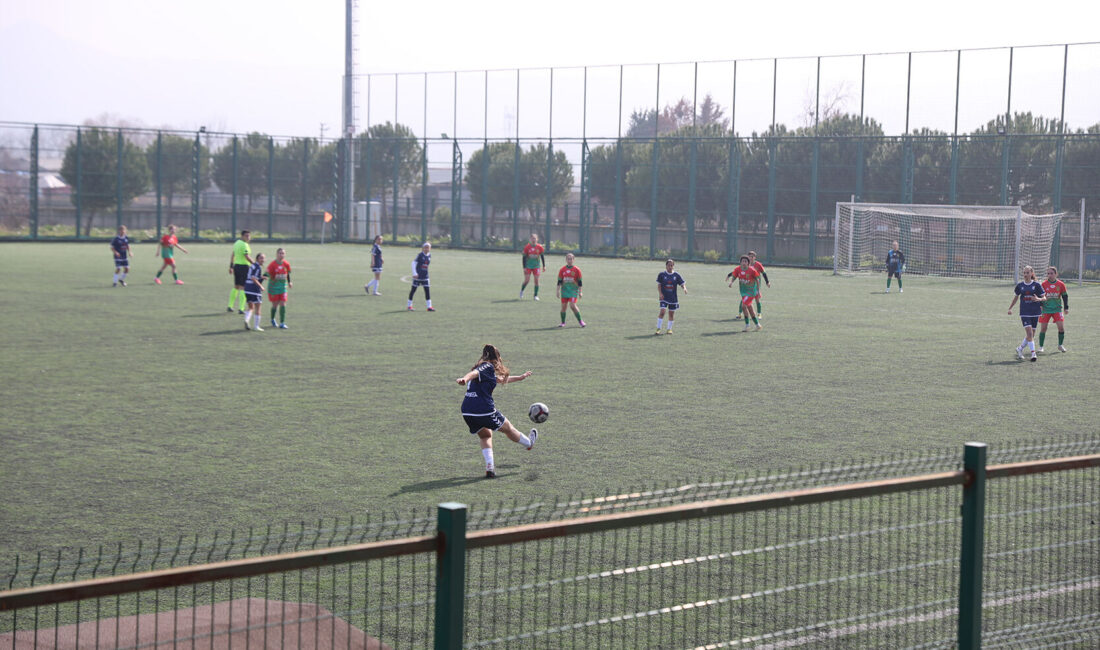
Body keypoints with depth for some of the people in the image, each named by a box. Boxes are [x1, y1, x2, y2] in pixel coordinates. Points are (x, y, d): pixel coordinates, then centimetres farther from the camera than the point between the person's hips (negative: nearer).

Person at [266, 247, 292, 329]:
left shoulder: (286, 264, -2)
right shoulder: (272, 265, -15)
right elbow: (268, 274, -13)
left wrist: (289, 282, 22)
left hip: (283, 287, 3)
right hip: (273, 287, -3)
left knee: (283, 305, -5)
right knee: (275, 305, 5)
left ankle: (282, 323, -1)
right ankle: (272, 320, 33)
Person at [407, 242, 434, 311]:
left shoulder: (429, 255, 5)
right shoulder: (420, 255, -12)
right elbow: (413, 263, -14)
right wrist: (414, 273, -22)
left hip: (425, 276, 5)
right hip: (418, 276, -5)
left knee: (427, 290, -1)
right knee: (413, 290, 4)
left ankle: (429, 306, 1)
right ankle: (409, 305, 15)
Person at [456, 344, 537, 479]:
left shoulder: (484, 368, 23)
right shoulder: (488, 367, -4)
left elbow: (501, 379, 39)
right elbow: (474, 373, -26)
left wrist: (521, 377, 51)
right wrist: (464, 379, -48)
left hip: (467, 412, 8)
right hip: (485, 410, -8)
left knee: (485, 436, 26)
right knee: (508, 428, 18)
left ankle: (489, 468, 10)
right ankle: (529, 443, 42)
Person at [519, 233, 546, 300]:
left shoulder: (540, 247, -2)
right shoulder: (527, 247, -7)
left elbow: (542, 256, 8)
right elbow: (524, 257, -4)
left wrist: (544, 266, 8)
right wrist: (524, 267, -8)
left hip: (536, 266, 2)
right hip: (528, 266, -2)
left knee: (536, 280, -3)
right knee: (527, 280, -6)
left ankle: (536, 295, 8)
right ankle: (521, 291, 22)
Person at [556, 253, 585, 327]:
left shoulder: (576, 269, -2)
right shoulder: (562, 270, 4)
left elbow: (579, 282, 1)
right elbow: (559, 281, 8)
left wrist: (580, 292, 0)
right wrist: (558, 290, 3)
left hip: (573, 290, -3)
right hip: (564, 290, 3)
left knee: (572, 305, -16)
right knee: (563, 306, 2)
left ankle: (580, 321, -2)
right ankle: (563, 323, 16)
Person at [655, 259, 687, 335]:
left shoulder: (677, 275, 2)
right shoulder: (661, 274, 0)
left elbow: (682, 284, 2)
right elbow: (659, 285, 0)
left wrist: (684, 288, -20)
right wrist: (660, 293, -13)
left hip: (673, 298, 2)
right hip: (663, 297, -2)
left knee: (671, 313, 7)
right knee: (662, 311, -15)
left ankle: (669, 329, 23)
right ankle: (658, 328, -8)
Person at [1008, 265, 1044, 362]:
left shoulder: (1036, 284, -2)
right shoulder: (1020, 285, 4)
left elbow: (1044, 297, -1)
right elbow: (1016, 297, 19)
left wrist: (1038, 299, -23)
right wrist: (1010, 308, 15)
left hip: (1035, 312, 0)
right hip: (1024, 313, 0)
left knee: (1031, 334, 7)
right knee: (1029, 333, -15)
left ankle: (1020, 348, 28)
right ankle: (1033, 353, -13)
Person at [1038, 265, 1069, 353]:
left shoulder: (1061, 284, 0)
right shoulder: (1044, 284, -3)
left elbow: (1065, 296, 9)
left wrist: (1066, 308, 4)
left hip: (1057, 309, 1)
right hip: (1045, 310, -1)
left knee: (1061, 327, -8)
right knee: (1043, 328, -2)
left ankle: (1060, 345, 11)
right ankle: (1041, 347, 11)